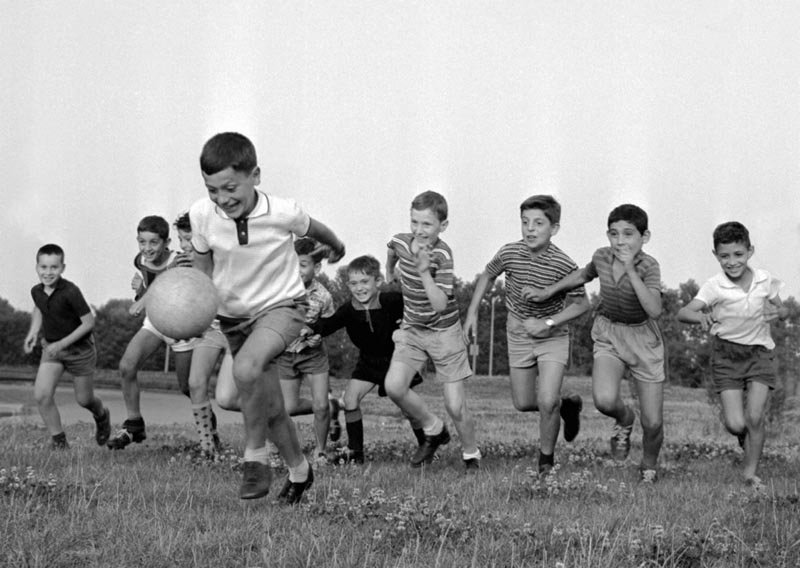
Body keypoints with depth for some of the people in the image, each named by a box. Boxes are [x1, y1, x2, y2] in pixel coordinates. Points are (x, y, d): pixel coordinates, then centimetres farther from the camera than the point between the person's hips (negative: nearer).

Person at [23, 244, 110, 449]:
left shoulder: (70, 292, -25)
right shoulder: (37, 291, -7)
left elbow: (89, 322, -21)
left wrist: (62, 343, -24)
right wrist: (33, 331, 3)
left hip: (79, 348, -4)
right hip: (52, 348, 4)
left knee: (84, 399, 11)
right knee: (41, 394, -15)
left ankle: (102, 416, 47)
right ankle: (59, 440, 0)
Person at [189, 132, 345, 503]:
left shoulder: (282, 213, -23)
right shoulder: (202, 215, -16)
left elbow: (314, 229, 1)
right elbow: (202, 265, 3)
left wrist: (336, 247, 22)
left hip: (281, 306, -4)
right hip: (233, 315, 4)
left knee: (246, 368, -33)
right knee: (270, 408, 11)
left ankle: (255, 456, -13)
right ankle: (299, 471, 36)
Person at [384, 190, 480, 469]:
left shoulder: (442, 255, -24)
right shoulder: (400, 242, -9)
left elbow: (440, 305, -31)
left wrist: (424, 271, -39)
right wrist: (389, 274, 28)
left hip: (444, 331, -4)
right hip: (412, 329, 4)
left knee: (455, 407, -4)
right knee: (394, 387, -18)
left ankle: (471, 454, 25)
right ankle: (434, 431, 7)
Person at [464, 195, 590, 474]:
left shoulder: (564, 266, -23)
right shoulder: (509, 253, -15)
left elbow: (581, 304, -12)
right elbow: (487, 276, 6)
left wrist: (547, 323, -20)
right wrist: (472, 312, 2)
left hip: (553, 336, -3)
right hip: (518, 334, 4)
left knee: (546, 402, -16)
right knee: (523, 403, 10)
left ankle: (546, 458, 8)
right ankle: (567, 404, 39)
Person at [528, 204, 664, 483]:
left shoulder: (649, 266, -23)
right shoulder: (601, 257, -9)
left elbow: (654, 310, -37)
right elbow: (583, 275, 16)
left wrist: (630, 270, -38)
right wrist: (549, 290, 12)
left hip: (642, 337, -2)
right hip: (608, 334, 2)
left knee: (653, 423, 0)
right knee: (604, 400, -26)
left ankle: (649, 466, 33)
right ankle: (624, 419, 12)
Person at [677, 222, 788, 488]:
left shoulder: (764, 280, -6)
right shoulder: (714, 286, -14)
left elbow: (784, 310, 8)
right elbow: (683, 312, -24)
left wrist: (779, 312, -16)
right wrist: (701, 316, -46)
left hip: (760, 351, 1)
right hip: (726, 354, -1)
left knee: (754, 418, -10)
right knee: (735, 424, -7)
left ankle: (750, 471, 11)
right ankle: (747, 437, 30)